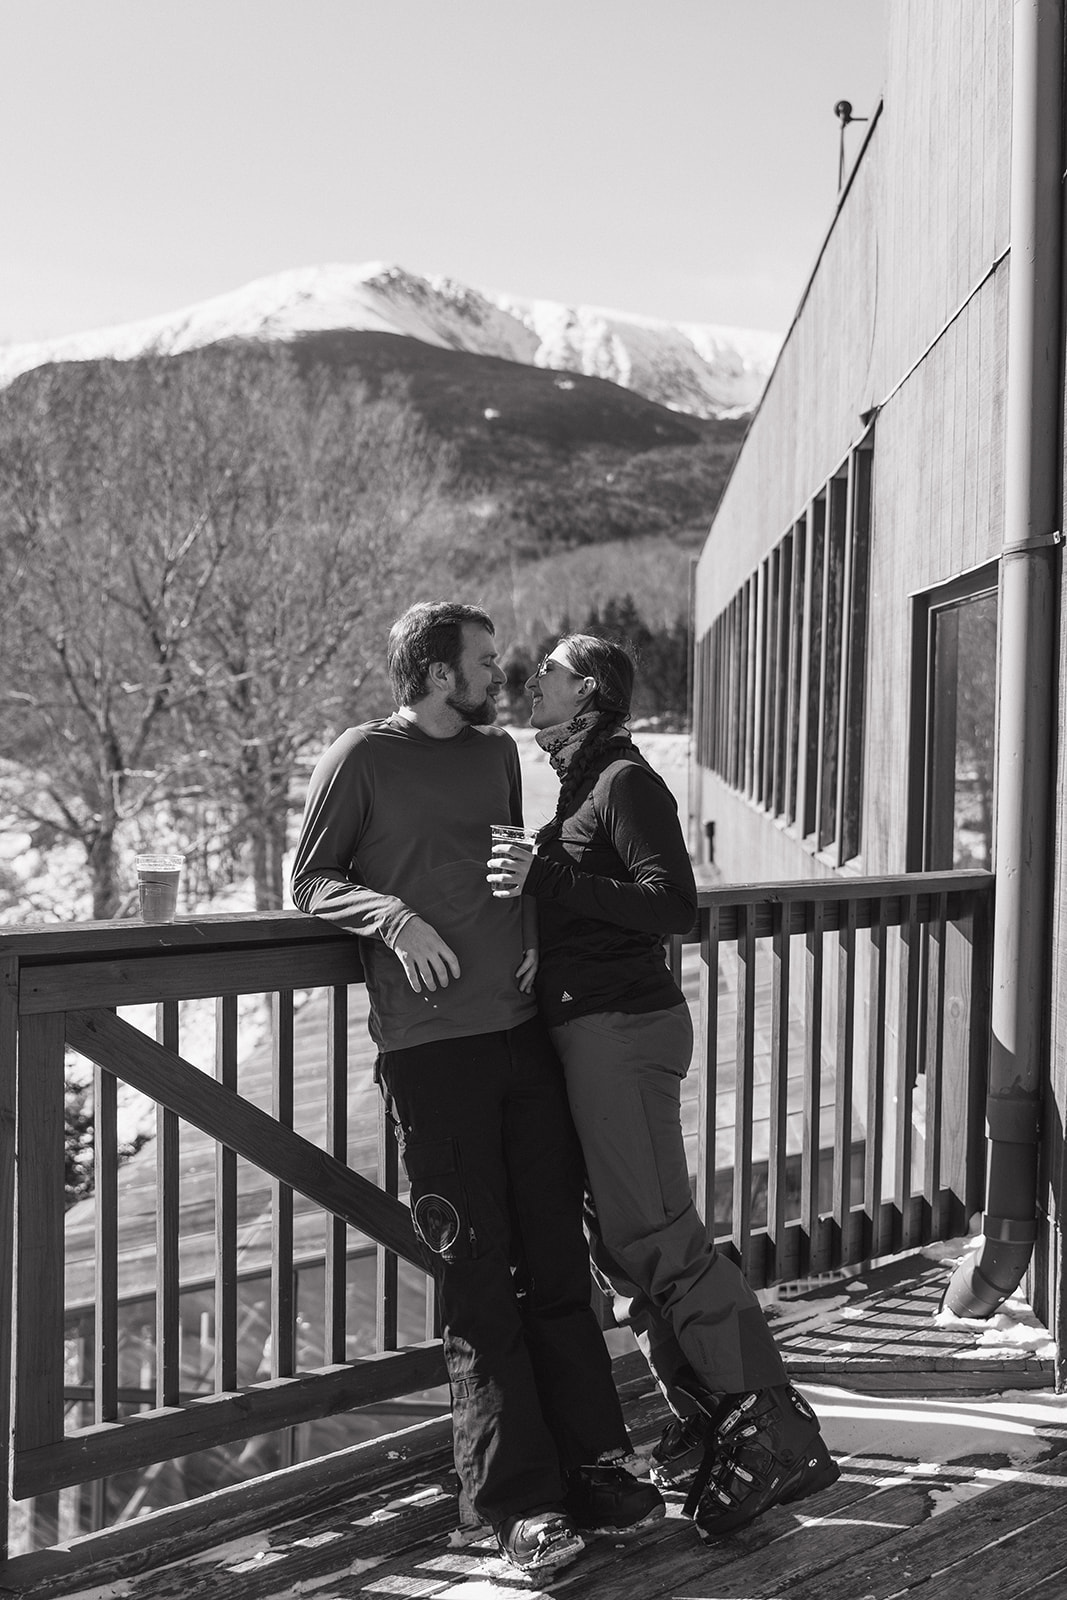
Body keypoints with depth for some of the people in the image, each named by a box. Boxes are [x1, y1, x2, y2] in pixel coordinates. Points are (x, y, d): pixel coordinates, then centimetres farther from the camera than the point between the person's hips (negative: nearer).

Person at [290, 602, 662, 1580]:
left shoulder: (498, 752, 16)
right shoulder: (362, 760, -1)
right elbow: (309, 882, 1)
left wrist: (536, 931, 6)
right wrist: (393, 915, -16)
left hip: (525, 1031, 6)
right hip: (431, 1048, -5)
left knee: (557, 1262, 7)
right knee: (476, 1278, -1)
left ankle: (592, 1469, 15)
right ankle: (518, 1501, 5)